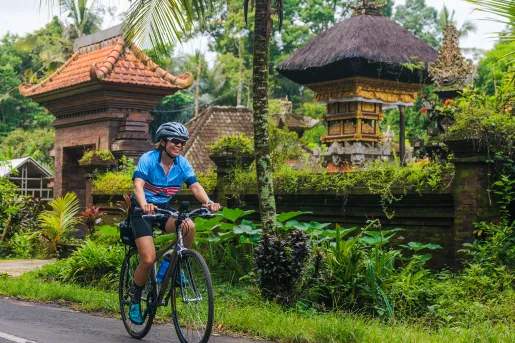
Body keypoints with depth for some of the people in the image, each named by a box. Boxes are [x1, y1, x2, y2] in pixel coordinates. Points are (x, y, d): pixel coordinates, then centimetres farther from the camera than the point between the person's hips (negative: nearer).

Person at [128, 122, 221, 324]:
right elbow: (138, 184, -32)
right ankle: (135, 298, 9)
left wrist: (208, 202, -38)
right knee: (148, 259, -18)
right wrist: (144, 205, -53)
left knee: (189, 227, -29)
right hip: (142, 210, -4)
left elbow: (195, 186, -16)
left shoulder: (182, 163, -6)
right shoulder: (148, 159, -18)